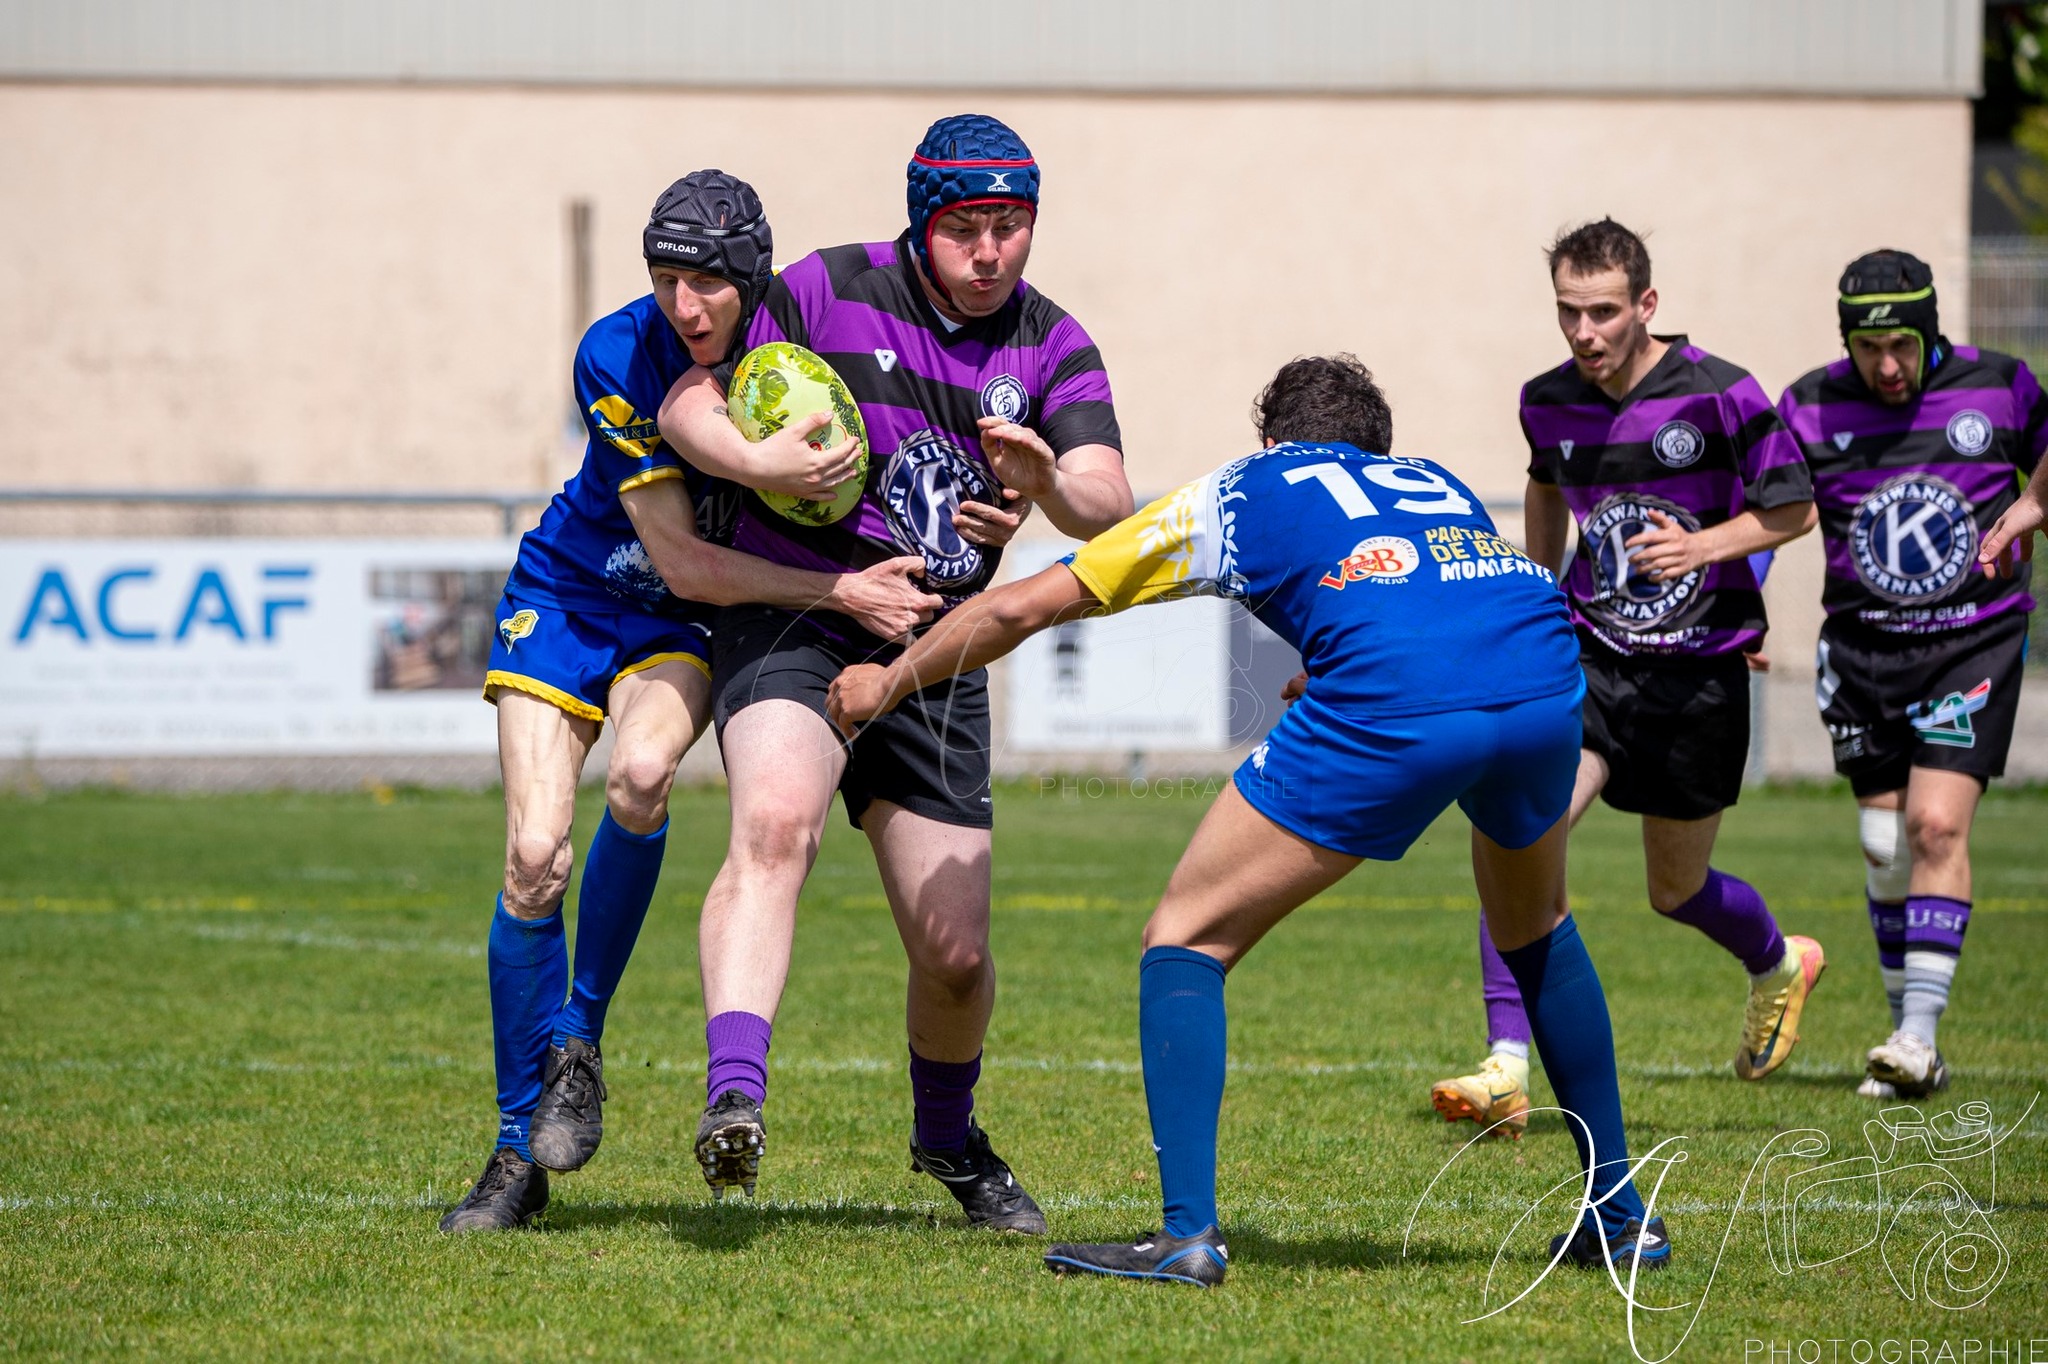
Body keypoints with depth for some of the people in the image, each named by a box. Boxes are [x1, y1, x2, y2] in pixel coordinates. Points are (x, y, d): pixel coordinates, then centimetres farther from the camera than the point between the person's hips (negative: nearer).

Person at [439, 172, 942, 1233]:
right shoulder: (616, 357, -23)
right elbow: (679, 556, -23)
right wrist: (842, 592, -29)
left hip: (689, 628, 1)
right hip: (568, 598, -1)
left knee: (641, 773, -32)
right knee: (534, 858, -15)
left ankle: (579, 1042, -10)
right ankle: (520, 1153, 1)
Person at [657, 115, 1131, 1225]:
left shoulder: (1053, 347, 1)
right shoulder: (827, 294, -6)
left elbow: (1110, 510, -11)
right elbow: (688, 406, -4)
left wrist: (1051, 485, -34)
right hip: (789, 624, -3)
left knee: (954, 952, 2)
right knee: (774, 820, -34)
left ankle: (947, 1136, 32)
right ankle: (732, 1101, -45)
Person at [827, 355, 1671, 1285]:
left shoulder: (1235, 495, 28)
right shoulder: (1433, 482, 37)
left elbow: (1018, 609, 30)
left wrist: (890, 683, 44)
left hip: (1389, 705, -5)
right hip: (1549, 684, 5)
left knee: (1186, 937, 10)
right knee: (1535, 928, 33)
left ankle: (1188, 1234, -2)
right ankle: (1622, 1217, 33)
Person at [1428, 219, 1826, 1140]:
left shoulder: (1719, 396, -14)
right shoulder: (1548, 404, -1)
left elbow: (1792, 509, -5)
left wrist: (1706, 546, -21)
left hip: (1699, 673, -3)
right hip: (1592, 659, 3)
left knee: (1676, 889, 11)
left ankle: (1777, 965, 47)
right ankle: (1507, 1068, -22)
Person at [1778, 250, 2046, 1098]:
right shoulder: (1810, 408, -3)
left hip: (1975, 642, -2)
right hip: (1863, 648, 2)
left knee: (1938, 825, -17)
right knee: (1885, 850, 3)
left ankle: (1919, 1032, -19)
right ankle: (1911, 1050, 14)